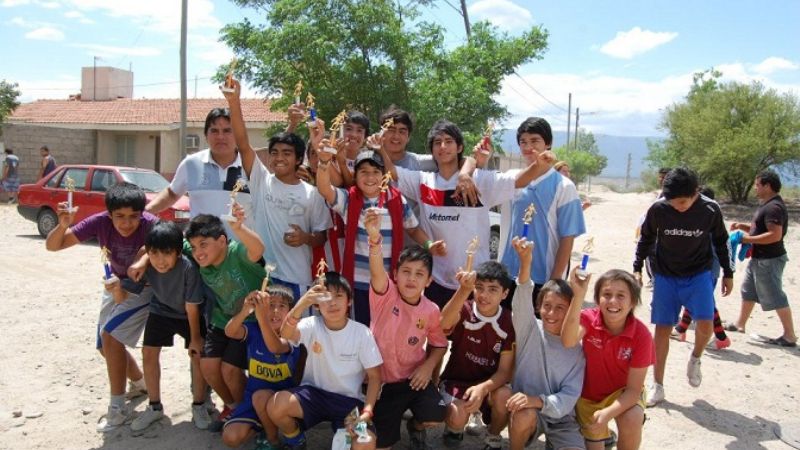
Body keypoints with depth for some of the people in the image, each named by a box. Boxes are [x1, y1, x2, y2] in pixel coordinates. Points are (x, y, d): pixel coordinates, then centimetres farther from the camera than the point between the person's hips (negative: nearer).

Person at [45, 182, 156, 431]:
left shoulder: (151, 225, -32)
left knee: (110, 335, -20)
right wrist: (63, 225, -40)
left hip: (144, 287, -5)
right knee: (106, 345, 12)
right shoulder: (100, 222, -22)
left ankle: (117, 407, -6)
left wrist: (126, 290, -41)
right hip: (115, 285, 6)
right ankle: (139, 383, 38)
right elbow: (52, 246, -19)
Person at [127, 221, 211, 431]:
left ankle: (199, 406, 15)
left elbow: (192, 307, -25)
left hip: (190, 314, -3)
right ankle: (155, 406, 20)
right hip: (161, 311, 4)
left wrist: (195, 337, -15)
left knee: (198, 355, -7)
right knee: (149, 353, 1)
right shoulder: (146, 266, -28)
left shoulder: (188, 268, -38)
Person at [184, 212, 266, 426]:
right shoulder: (201, 260, -14)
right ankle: (232, 405, 29)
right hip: (222, 319, 6)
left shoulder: (238, 252, -32)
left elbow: (257, 250, -56)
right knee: (208, 366, 1)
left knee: (230, 370, -10)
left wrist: (238, 228, -76)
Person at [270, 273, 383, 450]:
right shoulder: (313, 325, -9)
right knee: (276, 405, -29)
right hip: (314, 393, 1)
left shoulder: (362, 333, -10)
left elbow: (374, 376, -5)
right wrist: (302, 304, -50)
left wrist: (367, 411, -19)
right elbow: (286, 333, -32)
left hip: (349, 399, -1)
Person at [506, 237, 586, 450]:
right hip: (527, 411, -2)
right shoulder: (530, 330, -5)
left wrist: (538, 400, -29)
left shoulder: (576, 351, -1)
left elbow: (569, 397, -9)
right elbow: (522, 301, -25)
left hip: (561, 417, 2)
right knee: (526, 416, -34)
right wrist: (525, 263, -43)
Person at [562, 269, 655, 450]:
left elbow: (634, 389, -20)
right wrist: (578, 295, -55)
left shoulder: (641, 335, -23)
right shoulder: (589, 318, -21)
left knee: (632, 420, -33)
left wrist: (608, 413, -37)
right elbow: (568, 341, -44)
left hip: (623, 393, -2)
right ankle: (601, 434, 41)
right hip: (589, 393, 2)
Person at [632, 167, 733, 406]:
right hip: (665, 276, 0)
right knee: (662, 328, 1)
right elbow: (646, 239, 2)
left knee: (705, 324, -17)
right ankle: (657, 386, 12)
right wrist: (637, 268, 0)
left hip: (699, 274, 0)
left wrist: (728, 273, 9)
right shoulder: (658, 210, -15)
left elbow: (721, 241, 4)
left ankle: (695, 358, 17)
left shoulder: (710, 211, -14)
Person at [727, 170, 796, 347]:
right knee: (748, 291, 20)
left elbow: (775, 235, -30)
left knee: (775, 298, -4)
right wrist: (742, 226, 7)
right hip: (758, 258, 11)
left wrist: (748, 239, -23)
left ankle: (790, 336, 4)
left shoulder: (774, 207, -22)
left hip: (769, 260, -11)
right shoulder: (766, 204, 12)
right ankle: (740, 324, 33)